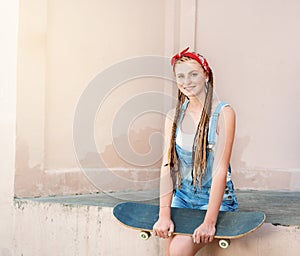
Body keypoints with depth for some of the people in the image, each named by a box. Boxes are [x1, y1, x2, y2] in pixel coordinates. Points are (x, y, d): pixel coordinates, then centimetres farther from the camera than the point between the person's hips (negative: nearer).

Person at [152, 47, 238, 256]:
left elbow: (220, 170, -17)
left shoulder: (223, 113, -11)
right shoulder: (174, 116, 3)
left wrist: (209, 222, -22)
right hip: (182, 197, 4)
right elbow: (168, 165, -4)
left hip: (215, 199, -4)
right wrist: (164, 214, -14)